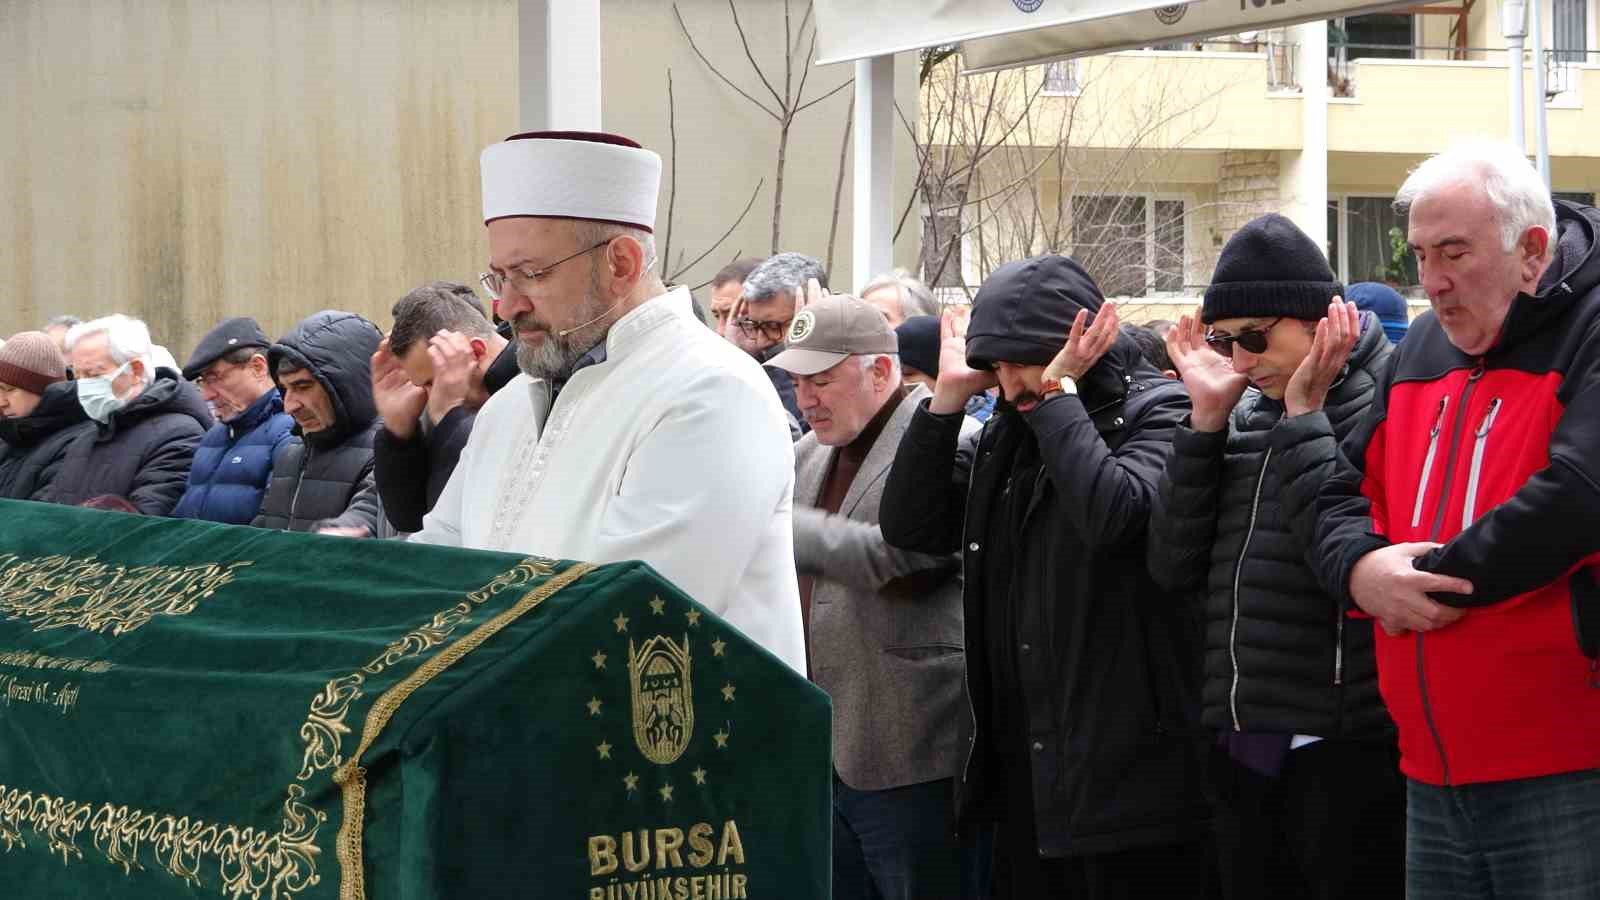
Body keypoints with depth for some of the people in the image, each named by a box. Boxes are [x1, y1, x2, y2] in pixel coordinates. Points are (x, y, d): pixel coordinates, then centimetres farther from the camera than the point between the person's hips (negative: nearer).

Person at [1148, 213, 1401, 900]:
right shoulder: (1247, 417, 14)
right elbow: (1174, 567, 6)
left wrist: (1302, 417, -11)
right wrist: (1207, 419, 0)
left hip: (1348, 755, -7)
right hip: (1242, 753, 7)